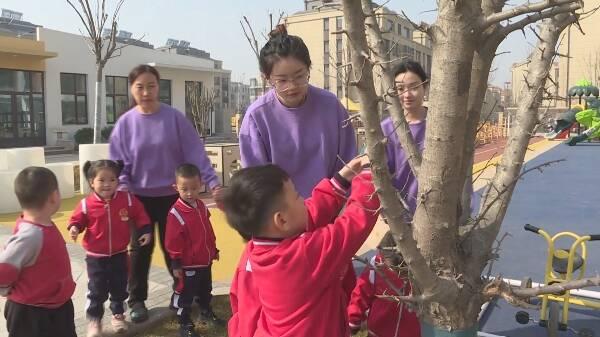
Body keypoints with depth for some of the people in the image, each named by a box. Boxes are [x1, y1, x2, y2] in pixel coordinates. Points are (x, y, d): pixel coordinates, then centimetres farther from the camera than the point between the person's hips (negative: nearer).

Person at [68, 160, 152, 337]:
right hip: (95, 256, -2)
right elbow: (77, 220, 0)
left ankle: (118, 315, 36)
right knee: (96, 290, 6)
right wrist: (74, 228, -20)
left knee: (119, 288, 15)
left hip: (119, 254, 2)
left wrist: (145, 231, -6)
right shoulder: (86, 204, -14)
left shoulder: (127, 199, -10)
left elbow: (139, 215, 1)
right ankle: (94, 320, 25)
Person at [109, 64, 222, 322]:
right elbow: (118, 164, -1)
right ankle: (137, 300, 27)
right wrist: (123, 191, -15)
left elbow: (195, 154, -10)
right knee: (141, 250, 10)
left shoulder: (175, 119, -7)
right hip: (140, 198, 1)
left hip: (171, 196, -1)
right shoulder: (125, 123, -3)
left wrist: (213, 182, -17)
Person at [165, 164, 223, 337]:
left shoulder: (201, 206, 1)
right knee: (185, 295, 8)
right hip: (188, 264, -7)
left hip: (205, 261, 7)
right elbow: (172, 242, -17)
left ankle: (206, 311, 46)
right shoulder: (175, 213, -21)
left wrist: (213, 249, 18)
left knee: (205, 290, 25)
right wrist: (176, 263, -14)